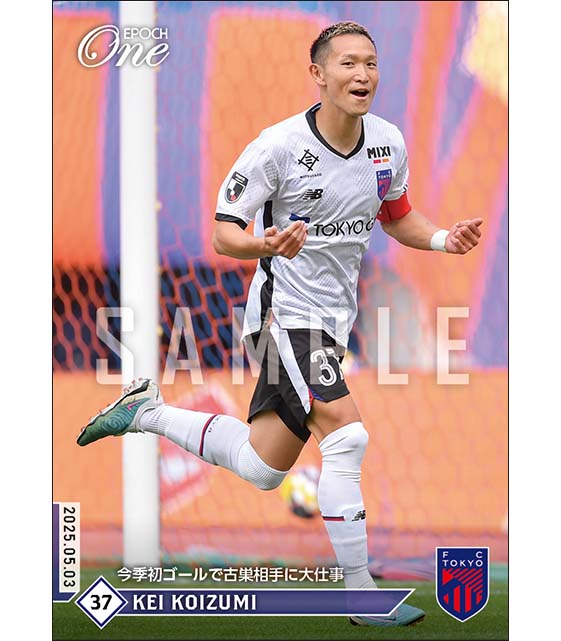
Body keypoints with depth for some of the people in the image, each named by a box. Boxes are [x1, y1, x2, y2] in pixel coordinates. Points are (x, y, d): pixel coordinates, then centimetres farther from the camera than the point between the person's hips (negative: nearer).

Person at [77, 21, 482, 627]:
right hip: (283, 311, -7)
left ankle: (149, 411, 33)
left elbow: (396, 214, 18)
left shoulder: (388, 142, 0)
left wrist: (443, 238, -2)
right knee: (346, 435, -21)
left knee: (261, 468, 13)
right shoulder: (278, 146, -18)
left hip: (333, 318, 7)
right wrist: (267, 245, -36)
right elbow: (223, 234, -14)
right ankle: (362, 596, -13)